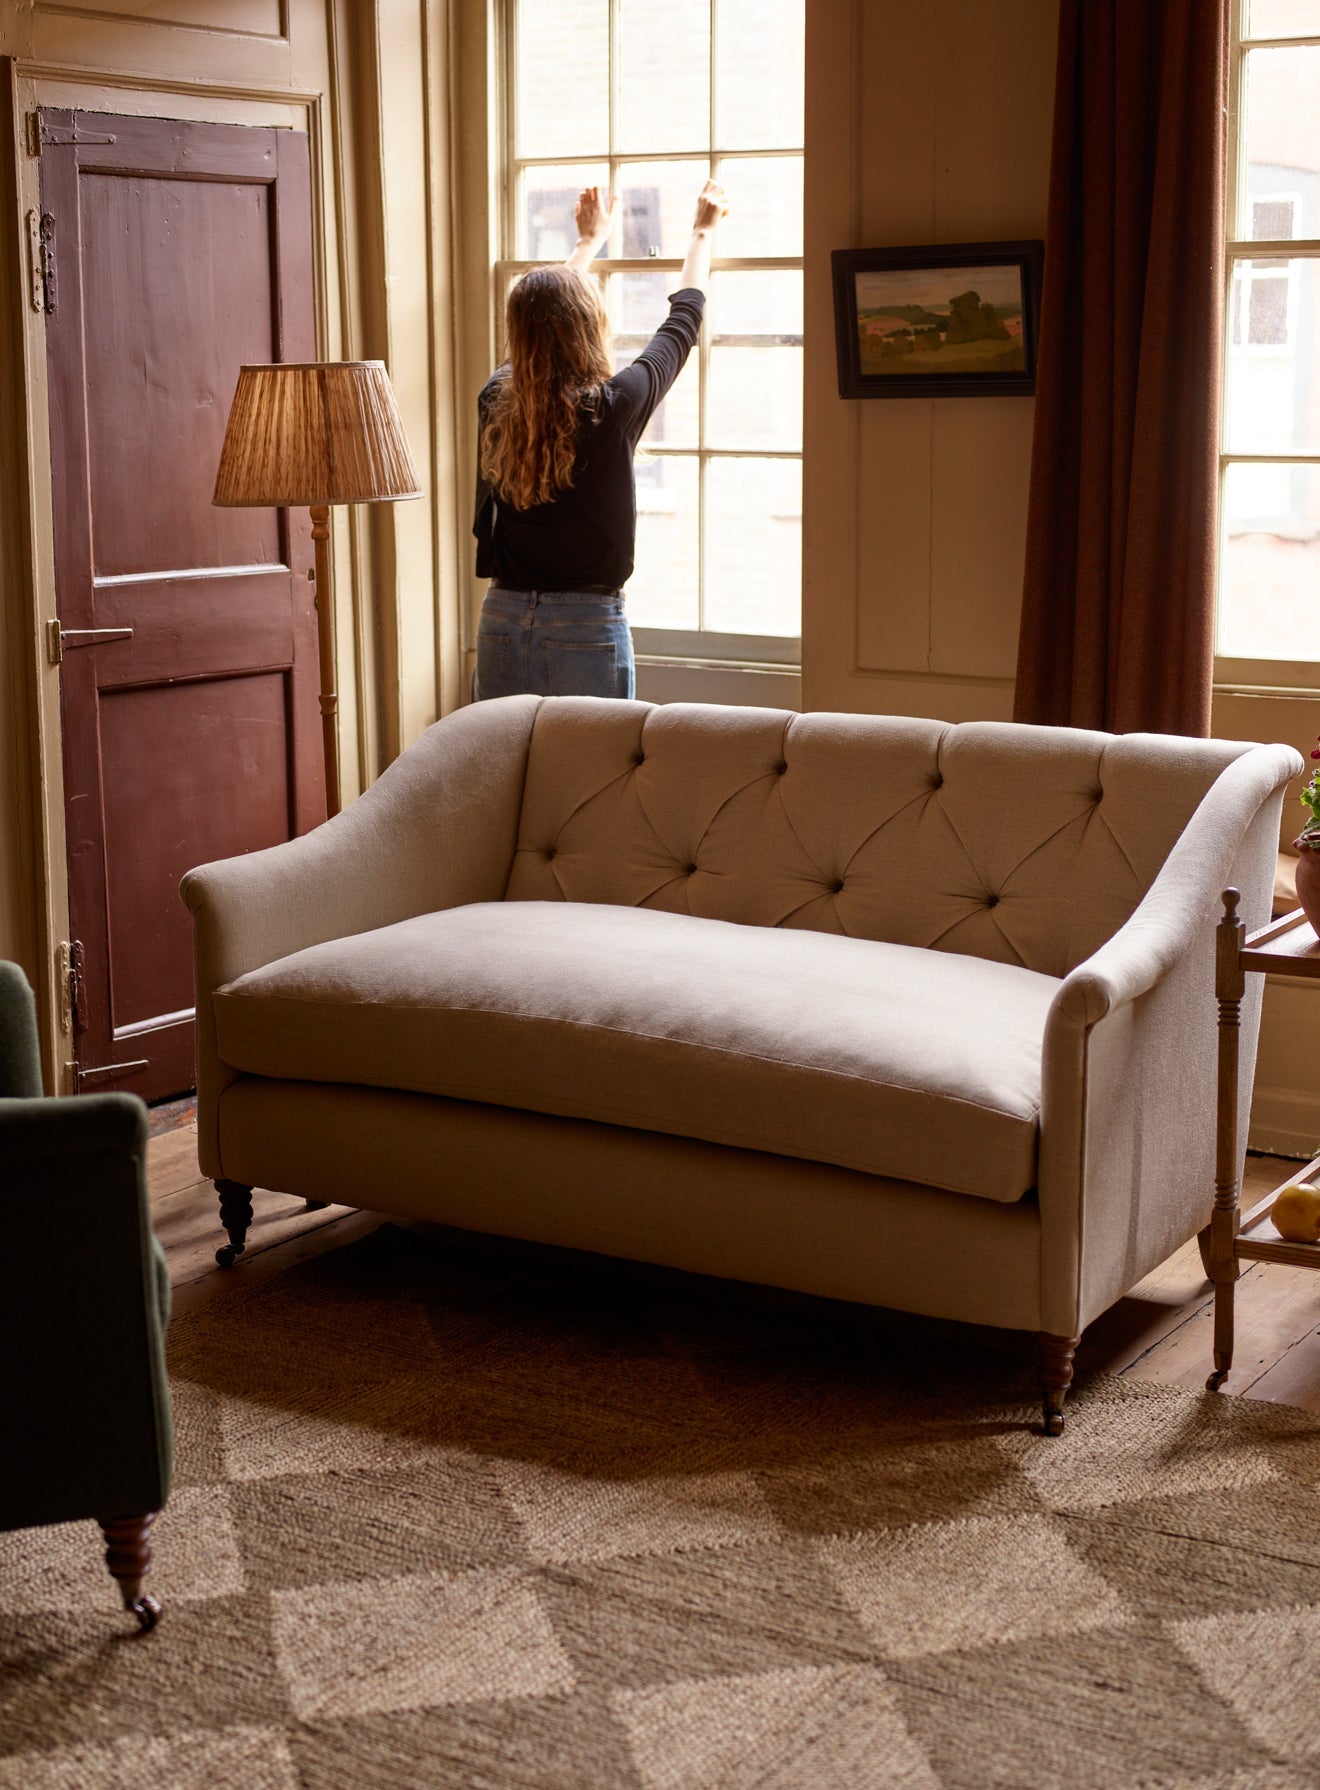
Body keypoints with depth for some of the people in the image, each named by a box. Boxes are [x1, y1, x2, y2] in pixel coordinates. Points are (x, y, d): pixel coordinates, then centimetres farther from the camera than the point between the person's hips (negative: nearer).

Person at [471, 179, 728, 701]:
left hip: (501, 621, 5)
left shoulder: (497, 400, -1)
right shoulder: (613, 407, -12)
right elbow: (683, 321, 6)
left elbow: (540, 324, 21)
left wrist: (590, 239, 38)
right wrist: (703, 230, 24)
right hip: (587, 628, -5)